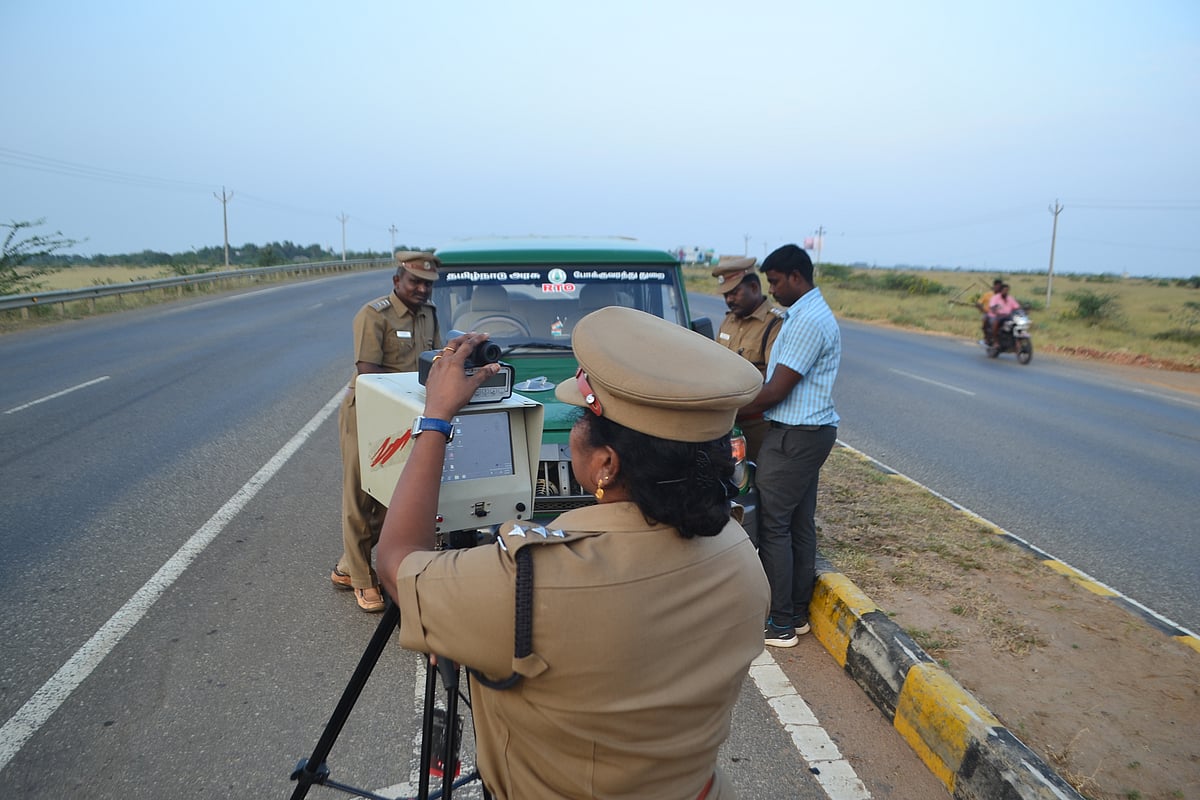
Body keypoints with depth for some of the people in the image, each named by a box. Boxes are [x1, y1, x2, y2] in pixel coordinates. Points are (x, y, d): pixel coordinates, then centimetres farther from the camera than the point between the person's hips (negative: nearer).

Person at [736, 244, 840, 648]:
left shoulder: (808, 321, -19)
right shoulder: (809, 313, 14)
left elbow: (776, 391, -21)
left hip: (794, 436, -10)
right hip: (810, 431, 10)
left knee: (774, 527, -3)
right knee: (801, 525, 14)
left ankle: (780, 624, 6)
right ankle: (798, 613, 25)